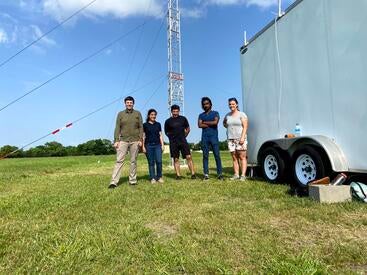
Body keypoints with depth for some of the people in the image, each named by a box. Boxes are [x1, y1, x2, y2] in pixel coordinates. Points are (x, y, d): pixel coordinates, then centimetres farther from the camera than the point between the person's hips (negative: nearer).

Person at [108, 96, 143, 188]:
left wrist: (140, 139, -4)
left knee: (133, 161, 5)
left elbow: (141, 127, 5)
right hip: (123, 140, 0)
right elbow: (117, 128, 3)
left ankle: (132, 180, 14)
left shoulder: (138, 113, 8)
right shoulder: (120, 114, 8)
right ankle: (114, 181, -6)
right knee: (119, 160, -5)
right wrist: (116, 140, -5)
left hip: (135, 141, 0)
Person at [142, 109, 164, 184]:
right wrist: (143, 146, -2)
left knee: (159, 161, -7)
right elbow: (143, 136, 5)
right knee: (151, 163, 1)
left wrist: (162, 145, 6)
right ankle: (152, 178, 9)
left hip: (157, 145, 2)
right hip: (149, 145, -2)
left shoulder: (158, 124, 13)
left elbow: (160, 135, 13)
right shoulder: (145, 125, 5)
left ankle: (159, 177, 6)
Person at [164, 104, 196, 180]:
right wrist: (173, 137, 8)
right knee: (176, 159, 3)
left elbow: (188, 129, 15)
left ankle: (193, 174, -5)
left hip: (183, 141, 0)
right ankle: (178, 175, 9)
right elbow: (166, 132, 13)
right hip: (173, 143, 0)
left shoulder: (183, 119, 6)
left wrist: (183, 136, 10)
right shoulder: (168, 121, 4)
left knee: (189, 157, -8)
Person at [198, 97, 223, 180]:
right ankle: (206, 174, 4)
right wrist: (210, 124, -4)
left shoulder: (215, 113, 11)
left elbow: (215, 122, -9)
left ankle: (219, 174, 0)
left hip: (214, 137, -2)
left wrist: (205, 122, 0)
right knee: (205, 156, 0)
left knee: (217, 155, -5)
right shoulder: (201, 115, 16)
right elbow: (199, 125, -1)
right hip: (204, 137, 2)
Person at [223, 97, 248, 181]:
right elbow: (224, 123, 34)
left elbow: (245, 127, -6)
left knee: (242, 157, -5)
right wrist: (228, 127, 13)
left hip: (240, 139, -5)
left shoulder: (241, 114, 0)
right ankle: (236, 174, 8)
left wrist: (242, 137, -17)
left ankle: (243, 175, -4)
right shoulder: (227, 115, 14)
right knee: (234, 158, 5)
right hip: (230, 139, 5)